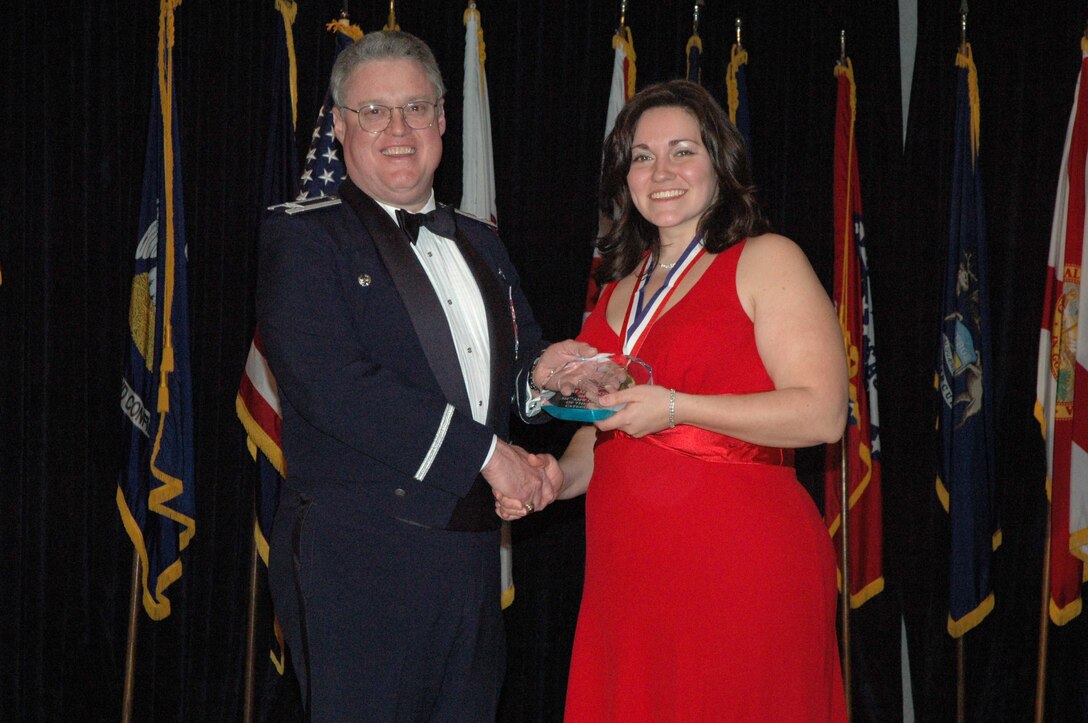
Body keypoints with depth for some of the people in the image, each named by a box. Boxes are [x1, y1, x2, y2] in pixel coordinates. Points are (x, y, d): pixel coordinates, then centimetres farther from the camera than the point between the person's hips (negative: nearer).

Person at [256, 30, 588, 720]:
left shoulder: (481, 245, 18)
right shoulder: (303, 236, -4)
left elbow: (515, 363, 24)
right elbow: (335, 386, -17)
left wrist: (542, 372, -3)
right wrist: (486, 453, -16)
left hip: (472, 557, 6)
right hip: (357, 563, -6)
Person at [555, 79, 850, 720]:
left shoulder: (766, 261, -3)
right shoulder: (621, 284, 17)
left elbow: (823, 414, -13)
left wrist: (676, 408, -18)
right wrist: (559, 475, 8)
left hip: (740, 572, -6)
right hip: (628, 578, 6)